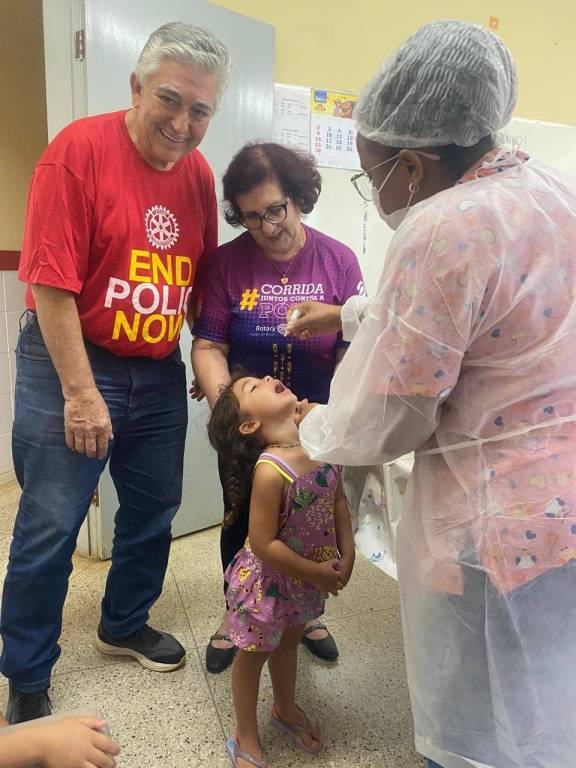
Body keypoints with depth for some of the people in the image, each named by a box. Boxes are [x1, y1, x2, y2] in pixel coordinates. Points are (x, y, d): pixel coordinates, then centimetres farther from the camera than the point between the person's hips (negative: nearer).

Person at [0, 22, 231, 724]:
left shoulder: (198, 173, 5)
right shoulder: (80, 149, -12)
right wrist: (81, 393, -17)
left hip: (159, 374, 6)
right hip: (70, 364, -6)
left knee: (154, 510, 16)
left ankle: (124, 625, 42)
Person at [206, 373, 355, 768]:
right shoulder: (270, 470, -32)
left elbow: (338, 501, 1)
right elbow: (263, 545, -28)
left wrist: (347, 556, -5)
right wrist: (315, 573, -18)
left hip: (311, 576, 6)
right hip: (270, 579, -6)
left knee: (289, 642, 30)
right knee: (253, 655, 18)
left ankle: (286, 708, 57)